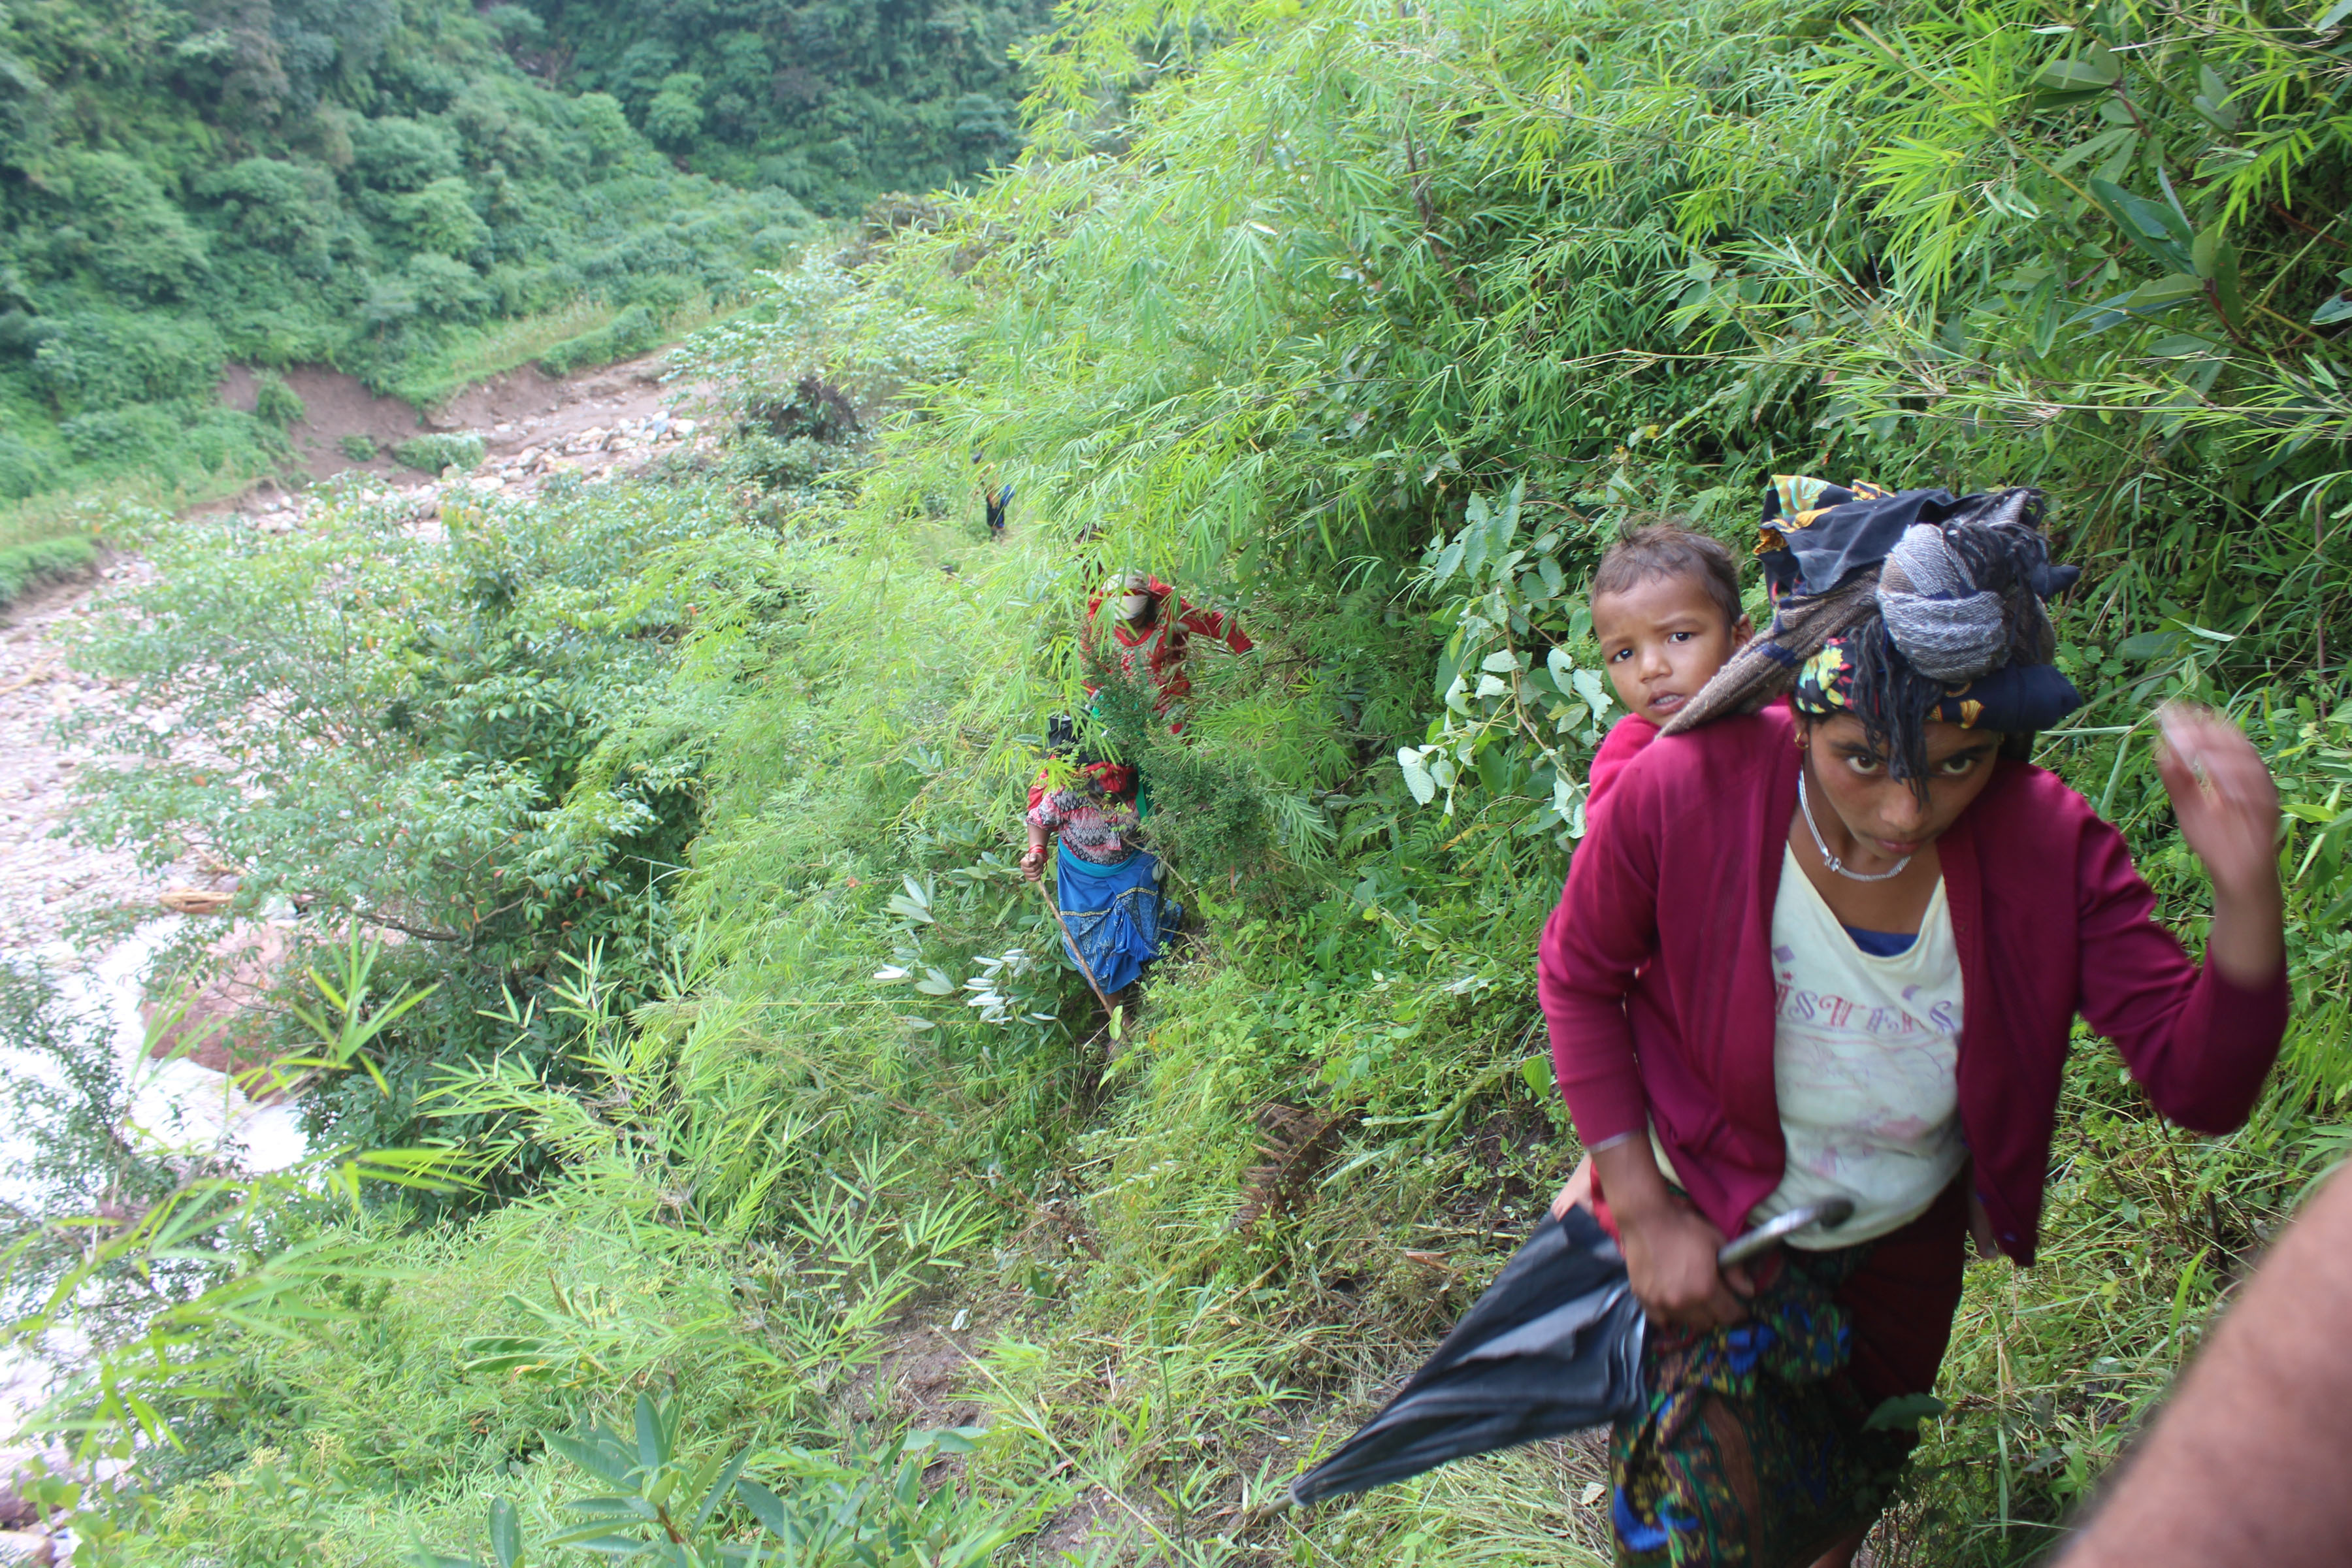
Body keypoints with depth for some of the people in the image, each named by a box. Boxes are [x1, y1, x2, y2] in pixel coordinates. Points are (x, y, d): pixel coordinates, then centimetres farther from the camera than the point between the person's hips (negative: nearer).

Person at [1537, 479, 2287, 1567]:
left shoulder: (2046, 845, -24)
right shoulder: (1682, 794, -31)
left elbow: (2201, 1087, -23)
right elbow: (1577, 978, -14)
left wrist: (2247, 891, -41)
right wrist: (1645, 1209, -15)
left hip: (1904, 1244, 3)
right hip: (1709, 1233, -3)